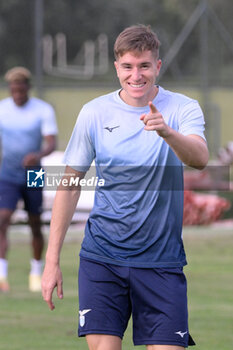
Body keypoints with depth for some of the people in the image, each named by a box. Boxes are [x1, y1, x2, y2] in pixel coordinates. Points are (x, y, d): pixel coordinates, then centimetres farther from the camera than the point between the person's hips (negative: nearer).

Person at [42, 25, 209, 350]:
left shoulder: (182, 109, -3)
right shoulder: (94, 113, 1)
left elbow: (200, 158, -23)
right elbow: (70, 186, 7)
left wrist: (167, 132, -44)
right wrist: (52, 260, 4)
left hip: (161, 260, -1)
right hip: (101, 258, 1)